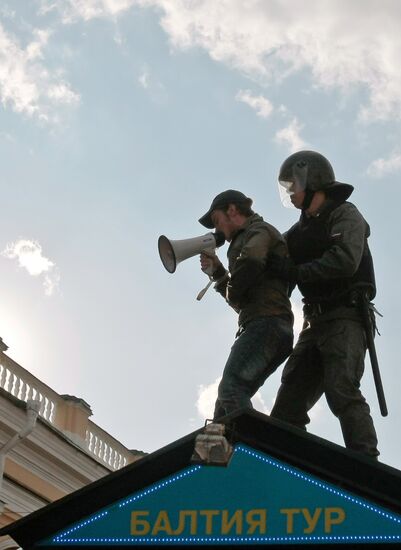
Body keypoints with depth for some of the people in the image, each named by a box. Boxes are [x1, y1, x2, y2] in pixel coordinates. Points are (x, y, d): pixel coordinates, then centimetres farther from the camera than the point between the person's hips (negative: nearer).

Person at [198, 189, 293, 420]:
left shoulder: (259, 230, 5)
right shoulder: (247, 238, 32)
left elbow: (251, 261, -21)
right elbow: (242, 302, 33)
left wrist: (231, 293, -5)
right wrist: (217, 272, 22)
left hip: (266, 322, -10)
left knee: (230, 389, -24)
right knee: (226, 401, 4)